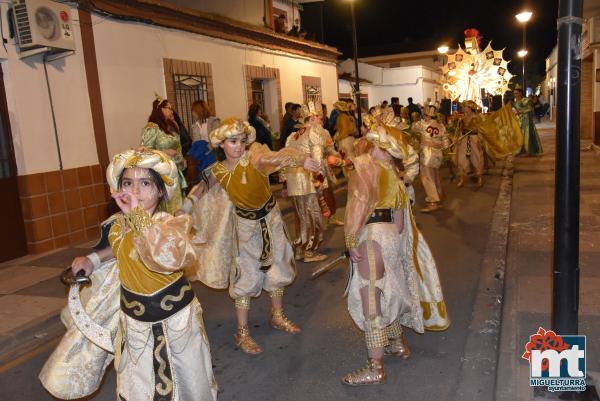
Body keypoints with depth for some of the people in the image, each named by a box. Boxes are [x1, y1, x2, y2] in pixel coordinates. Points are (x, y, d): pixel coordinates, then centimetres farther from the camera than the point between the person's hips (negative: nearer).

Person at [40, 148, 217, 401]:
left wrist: (138, 214, -40)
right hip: (134, 322, 5)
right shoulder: (117, 225, -4)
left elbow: (169, 258, -44)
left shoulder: (170, 224, -22)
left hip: (173, 319, -4)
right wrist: (92, 259, 5)